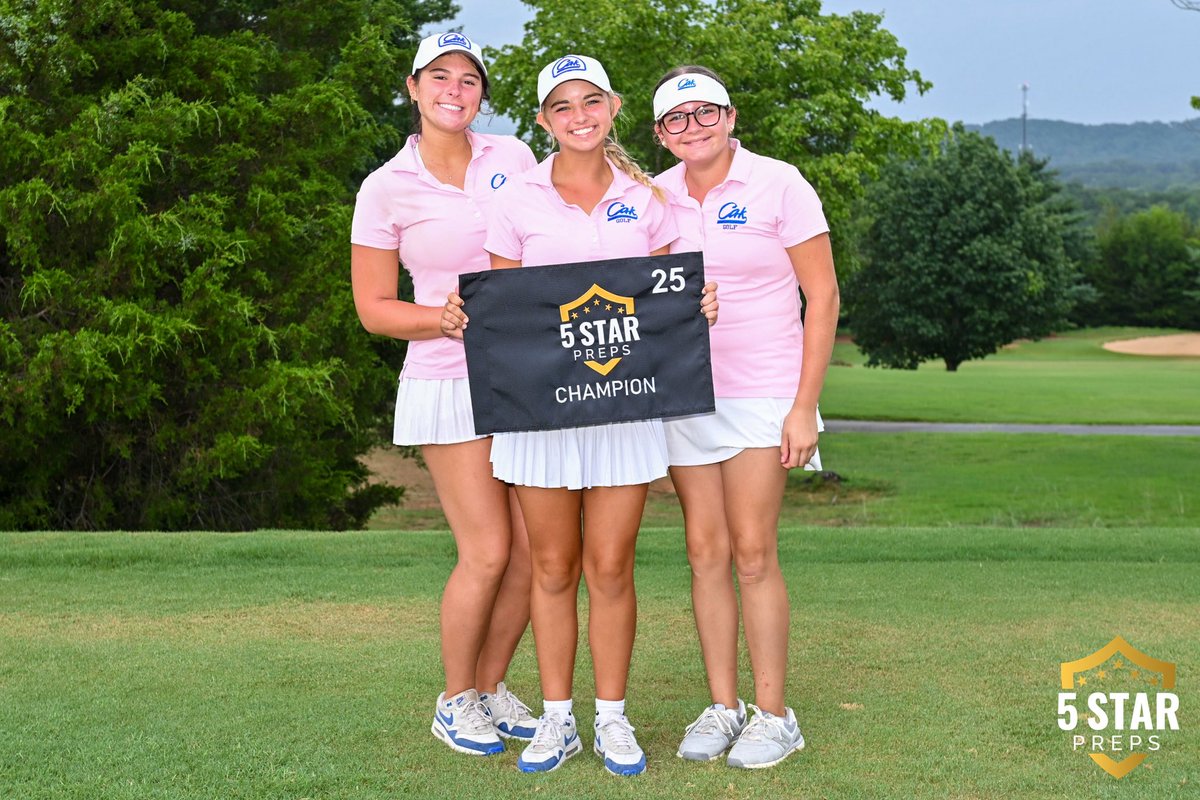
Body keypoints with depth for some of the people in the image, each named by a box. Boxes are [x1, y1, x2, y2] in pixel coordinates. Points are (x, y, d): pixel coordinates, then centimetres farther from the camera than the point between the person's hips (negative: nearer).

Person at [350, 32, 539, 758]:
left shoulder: (512, 157, 4)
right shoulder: (387, 190, -4)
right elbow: (374, 309, -2)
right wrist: (452, 319, -18)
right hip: (450, 388, -4)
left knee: (534, 549, 2)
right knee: (487, 553, -6)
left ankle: (492, 688, 23)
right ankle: (455, 703, 15)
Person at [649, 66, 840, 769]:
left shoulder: (778, 185, -5)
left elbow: (823, 297, -5)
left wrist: (805, 406, -10)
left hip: (761, 393, -4)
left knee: (754, 552, -6)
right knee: (706, 551, 5)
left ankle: (774, 715, 4)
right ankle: (722, 706, 15)